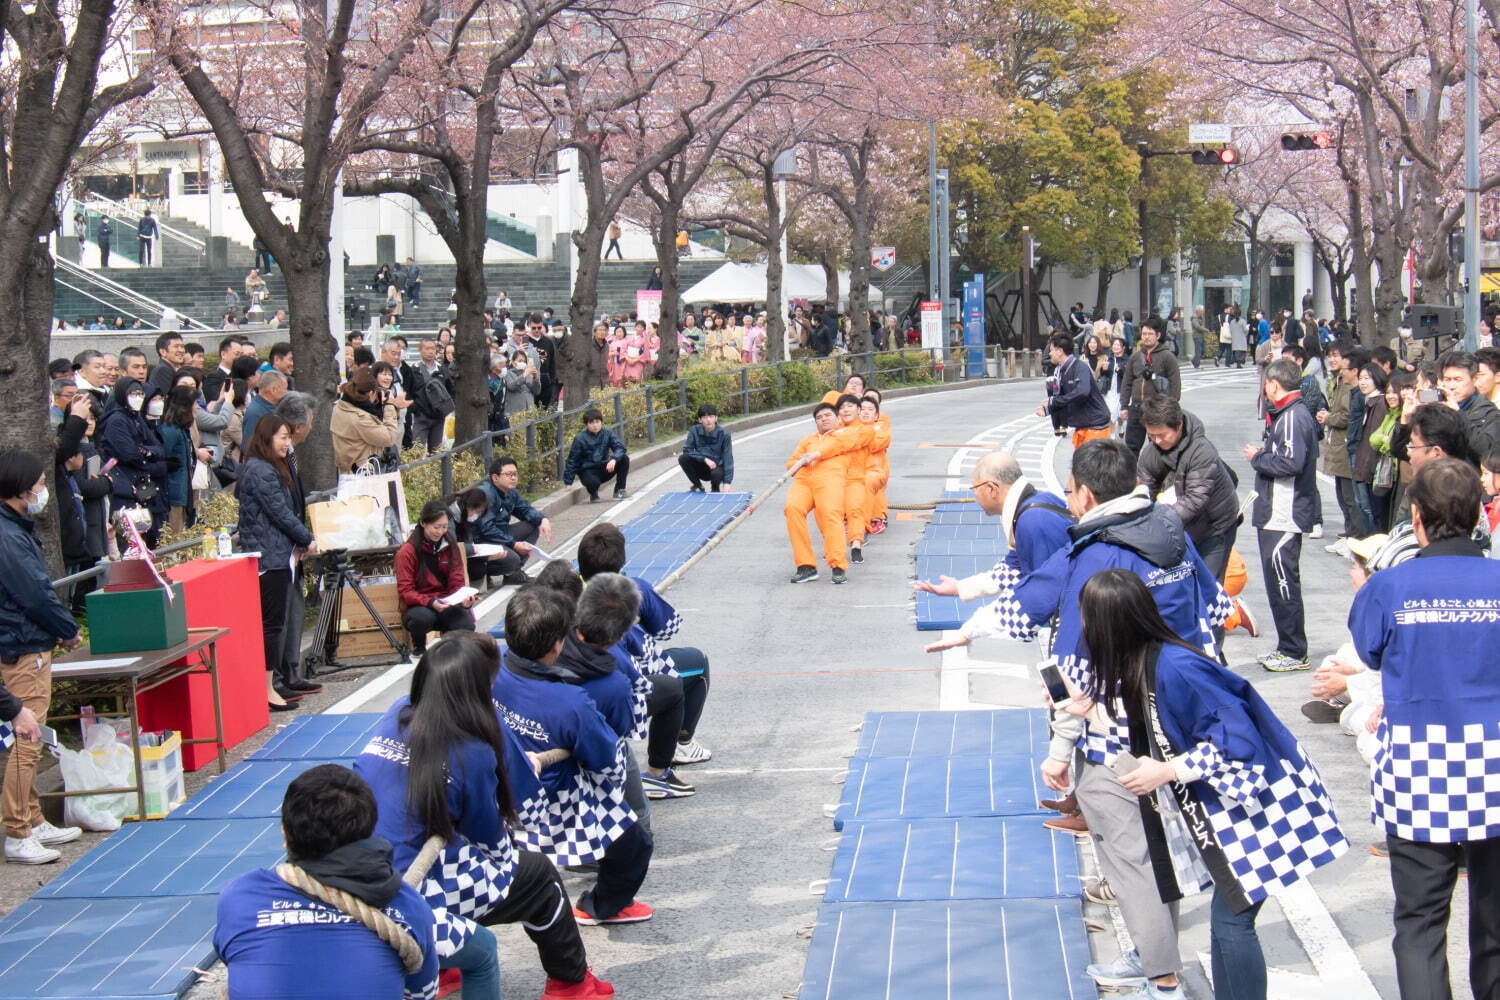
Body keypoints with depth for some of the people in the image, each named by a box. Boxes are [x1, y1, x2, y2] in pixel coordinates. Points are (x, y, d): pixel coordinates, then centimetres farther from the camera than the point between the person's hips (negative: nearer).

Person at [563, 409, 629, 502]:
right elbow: (572, 460, -7)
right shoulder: (580, 439, -13)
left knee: (624, 459, -17)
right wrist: (568, 482, -8)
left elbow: (620, 447, -15)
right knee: (593, 482, -38)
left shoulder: (607, 434, -5)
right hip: (587, 471, -4)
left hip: (604, 469, 4)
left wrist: (614, 459, -37)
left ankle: (620, 490, -3)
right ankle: (593, 494, 2)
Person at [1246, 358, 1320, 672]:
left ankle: (1295, 653, 1)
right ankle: (1286, 647, 24)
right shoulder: (1285, 414, 16)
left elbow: (1291, 463, -26)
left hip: (1284, 517, -11)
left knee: (1283, 584, -5)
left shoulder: (1293, 417, -17)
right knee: (1279, 584, 16)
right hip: (1275, 516, 11)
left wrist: (1257, 458, -13)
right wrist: (1263, 453, 7)